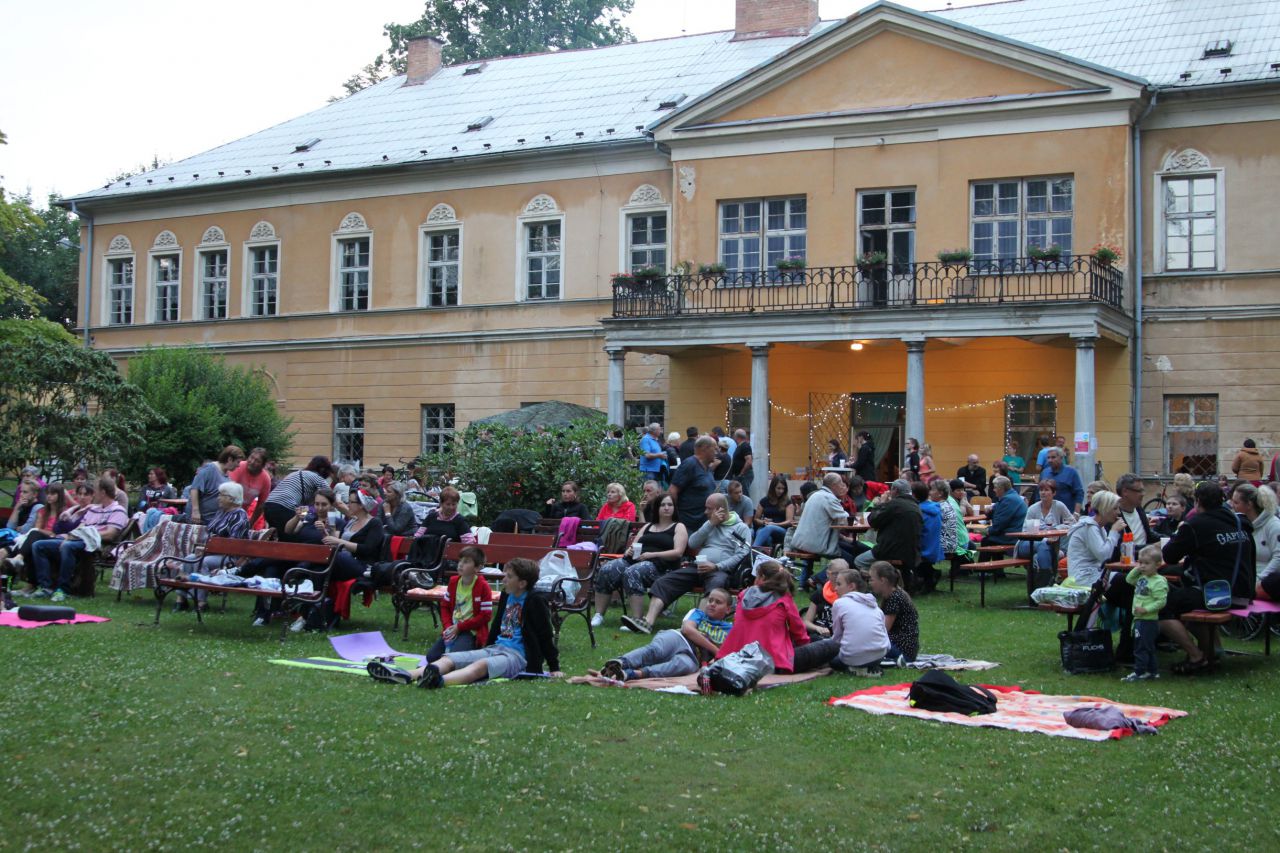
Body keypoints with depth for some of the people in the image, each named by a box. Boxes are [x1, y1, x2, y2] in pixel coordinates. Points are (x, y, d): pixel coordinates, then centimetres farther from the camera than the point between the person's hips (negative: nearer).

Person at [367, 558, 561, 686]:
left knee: (481, 665, -39)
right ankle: (405, 676, -36)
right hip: (496, 647, 8)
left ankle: (440, 680, -68)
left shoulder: (535, 602, -5)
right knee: (449, 658, -15)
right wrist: (486, 648, 30)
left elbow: (545, 635, -4)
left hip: (518, 655, -8)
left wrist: (554, 668, -3)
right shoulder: (506, 597, 18)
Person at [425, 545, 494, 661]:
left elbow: (485, 615, -12)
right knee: (431, 656, -10)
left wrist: (459, 627, -13)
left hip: (471, 631, -6)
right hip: (452, 629, 6)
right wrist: (448, 626, -6)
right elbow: (445, 606, 13)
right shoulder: (453, 582, 7)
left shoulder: (483, 586, -11)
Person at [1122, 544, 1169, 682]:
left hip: (1148, 620, -9)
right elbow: (1129, 579, 22)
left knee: (1141, 647, -5)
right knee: (1148, 648, 19)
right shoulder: (1141, 577, 8)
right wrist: (1136, 569, 7)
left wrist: (1145, 609, -26)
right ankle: (1152, 671, 30)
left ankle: (1140, 672, 2)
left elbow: (1161, 602, -22)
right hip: (1139, 619, 9)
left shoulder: (1159, 582, -18)